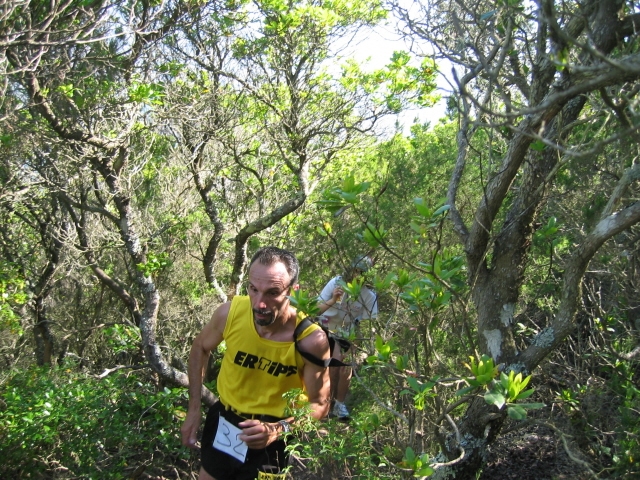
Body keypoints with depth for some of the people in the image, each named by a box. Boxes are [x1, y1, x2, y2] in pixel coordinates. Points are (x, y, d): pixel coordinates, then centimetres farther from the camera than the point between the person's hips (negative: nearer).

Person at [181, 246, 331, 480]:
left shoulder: (311, 340, -28)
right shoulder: (230, 312, -21)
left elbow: (319, 405, -15)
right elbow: (200, 348, 1)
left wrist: (277, 429, -31)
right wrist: (194, 408, 0)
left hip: (269, 438, -3)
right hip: (222, 421, 3)